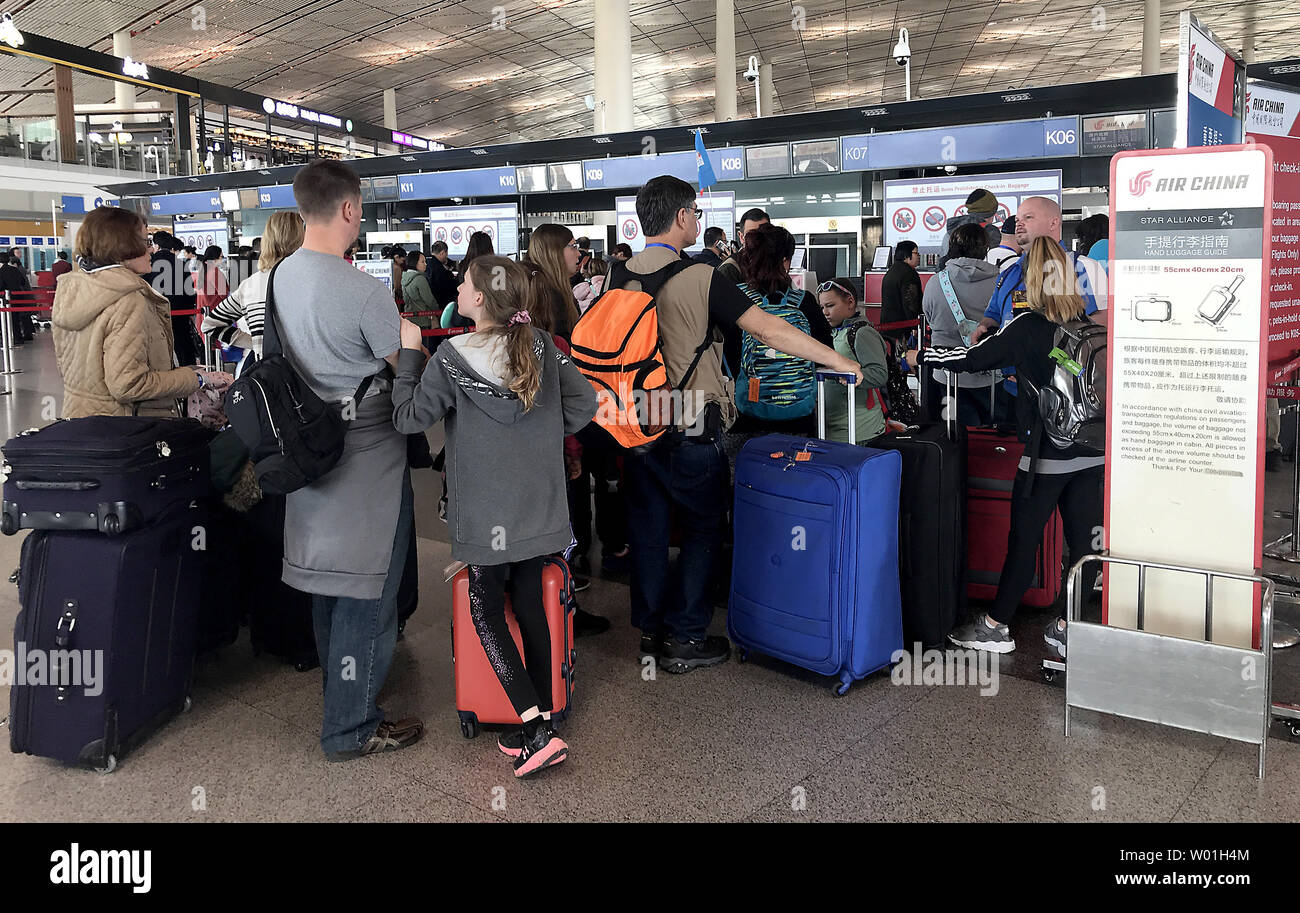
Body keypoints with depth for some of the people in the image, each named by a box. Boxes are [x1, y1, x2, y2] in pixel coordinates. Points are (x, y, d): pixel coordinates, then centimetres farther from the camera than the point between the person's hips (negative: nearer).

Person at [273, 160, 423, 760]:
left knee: (330, 577, 20)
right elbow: (410, 371, -13)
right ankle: (351, 728, 14)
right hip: (368, 458, -8)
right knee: (367, 592, 3)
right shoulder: (363, 291, -22)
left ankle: (339, 685, 39)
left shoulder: (281, 277, 2)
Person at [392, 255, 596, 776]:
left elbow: (409, 418, -6)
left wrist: (409, 353, 3)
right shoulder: (543, 347, -2)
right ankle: (540, 721, 21)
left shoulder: (452, 357, -13)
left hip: (487, 513, -5)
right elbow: (583, 406, 0)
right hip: (539, 510, 5)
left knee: (487, 614, 7)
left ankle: (537, 733, -2)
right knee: (529, 606, 14)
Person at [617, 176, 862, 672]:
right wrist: (837, 360, -10)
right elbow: (767, 329, -17)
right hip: (689, 429, -5)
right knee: (703, 526, 11)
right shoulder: (701, 277, -15)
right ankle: (685, 638, 15)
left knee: (647, 526, 15)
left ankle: (650, 631, 26)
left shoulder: (621, 277, 2)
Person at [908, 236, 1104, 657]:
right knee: (1082, 541, 9)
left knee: (1023, 541, 4)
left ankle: (995, 627, 15)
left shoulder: (1028, 324, -11)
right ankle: (1066, 628, 18)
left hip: (1048, 454, -5)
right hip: (1091, 451, 6)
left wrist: (921, 356, 5)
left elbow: (973, 358, -8)